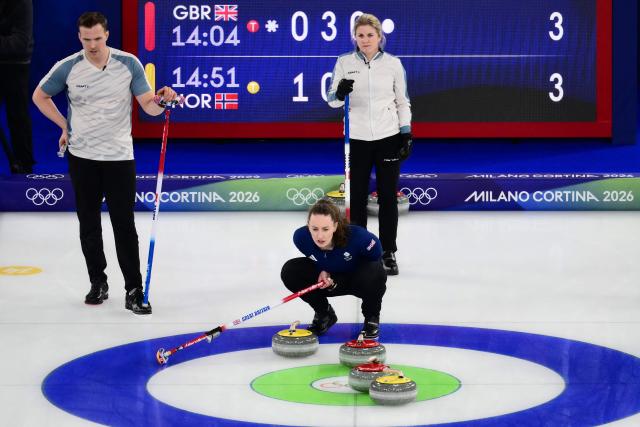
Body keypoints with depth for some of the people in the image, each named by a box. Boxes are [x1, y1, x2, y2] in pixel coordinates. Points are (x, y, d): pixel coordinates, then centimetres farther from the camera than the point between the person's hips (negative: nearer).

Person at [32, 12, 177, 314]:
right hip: (82, 157, 1)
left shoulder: (129, 64, -7)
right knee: (89, 224, 10)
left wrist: (161, 100, -28)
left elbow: (148, 106, -7)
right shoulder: (67, 68, -6)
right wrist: (65, 125, 4)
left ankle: (134, 291, 0)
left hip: (119, 156, -1)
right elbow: (40, 96, 10)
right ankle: (98, 283, 23)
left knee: (124, 226, -3)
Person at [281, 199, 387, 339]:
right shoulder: (301, 237, -26)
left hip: (358, 277, -3)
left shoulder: (357, 236, -37)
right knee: (289, 272, -20)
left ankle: (372, 318, -4)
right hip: (331, 277, 3)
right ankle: (324, 314, 6)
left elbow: (376, 254, -15)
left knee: (374, 274, -38)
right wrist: (324, 271, -23)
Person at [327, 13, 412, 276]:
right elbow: (332, 100, 1)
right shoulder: (344, 62, 0)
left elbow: (403, 101, 5)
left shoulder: (393, 64, 0)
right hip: (357, 138, 0)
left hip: (388, 137, 0)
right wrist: (340, 93, -22)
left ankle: (389, 253, 13)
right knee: (357, 196, 3)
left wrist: (407, 135, -1)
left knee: (388, 196, 4)